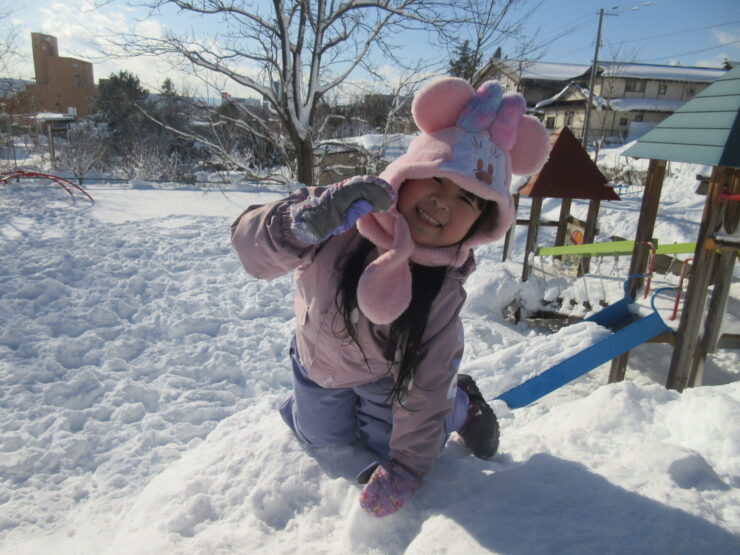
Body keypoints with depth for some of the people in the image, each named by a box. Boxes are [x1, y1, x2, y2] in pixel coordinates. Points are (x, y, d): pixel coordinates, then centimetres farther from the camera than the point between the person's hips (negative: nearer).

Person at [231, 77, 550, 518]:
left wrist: (404, 468, -20)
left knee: (385, 441, 15)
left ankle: (463, 403, 35)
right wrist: (306, 223, -60)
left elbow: (423, 391, -24)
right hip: (318, 358, 3)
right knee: (320, 437, 24)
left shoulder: (443, 292, -32)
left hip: (388, 373, -2)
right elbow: (252, 248, -40)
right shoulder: (346, 215, -34)